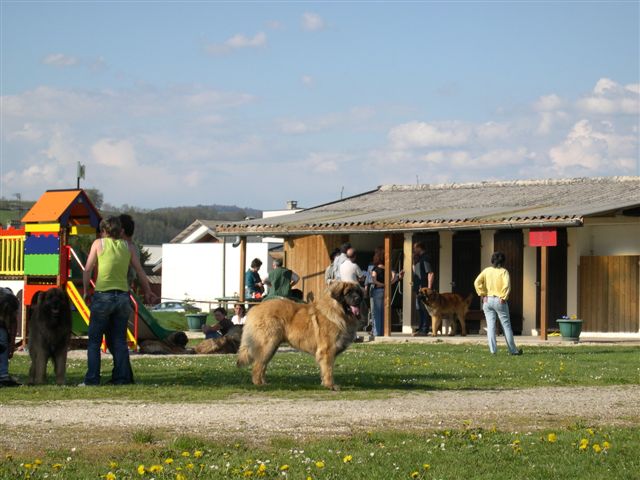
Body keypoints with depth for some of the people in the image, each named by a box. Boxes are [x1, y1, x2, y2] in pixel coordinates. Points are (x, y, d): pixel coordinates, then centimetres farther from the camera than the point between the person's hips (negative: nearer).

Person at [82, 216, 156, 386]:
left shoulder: (99, 243, 3)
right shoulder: (128, 247, 10)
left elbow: (87, 270, 0)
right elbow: (140, 272, 15)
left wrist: (86, 291, 11)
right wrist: (148, 292, 27)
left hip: (102, 295, -3)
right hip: (123, 296, 3)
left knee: (94, 340, 3)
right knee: (119, 341, 10)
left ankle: (92, 379, -2)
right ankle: (122, 378, 6)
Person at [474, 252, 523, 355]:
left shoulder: (486, 271, 5)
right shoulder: (503, 271, -3)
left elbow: (477, 282, -5)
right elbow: (507, 284, -19)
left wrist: (482, 294, -2)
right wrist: (504, 297, -11)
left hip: (487, 300, 3)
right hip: (499, 300, -3)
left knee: (490, 326, 3)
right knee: (506, 325, 5)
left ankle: (492, 350, -4)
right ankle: (513, 350, 10)